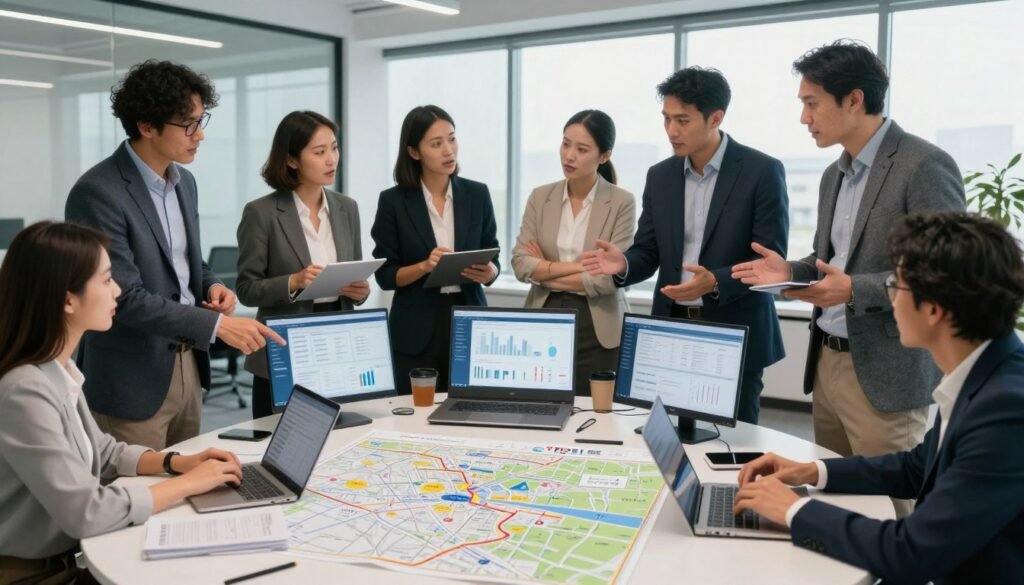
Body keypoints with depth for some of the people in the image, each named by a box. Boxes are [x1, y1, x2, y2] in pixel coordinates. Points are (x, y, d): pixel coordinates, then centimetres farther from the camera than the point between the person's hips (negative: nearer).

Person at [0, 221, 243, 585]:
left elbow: (100, 451, 14)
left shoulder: (59, 370, 1)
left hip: (69, 555, 7)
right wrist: (189, 483, -16)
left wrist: (177, 462, 0)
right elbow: (84, 513, -26)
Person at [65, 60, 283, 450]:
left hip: (187, 366, 8)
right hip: (132, 379, -7)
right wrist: (217, 324, -25)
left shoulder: (184, 182, 7)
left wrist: (211, 286, -2)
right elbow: (125, 297, -22)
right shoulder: (97, 193, -19)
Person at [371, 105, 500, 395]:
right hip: (417, 332, -2)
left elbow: (493, 261, 7)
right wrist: (424, 266, -19)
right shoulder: (393, 201, -3)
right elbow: (385, 275, -3)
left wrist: (488, 272, -14)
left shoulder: (477, 194, 4)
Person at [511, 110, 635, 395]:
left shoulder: (622, 202, -5)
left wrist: (546, 271, -7)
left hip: (597, 328, -2)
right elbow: (520, 264, -4)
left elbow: (611, 277, -13)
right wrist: (579, 266, -13)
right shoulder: (540, 197, 5)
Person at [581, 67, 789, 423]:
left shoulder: (762, 171, -8)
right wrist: (623, 264, -15)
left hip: (734, 335, -4)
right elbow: (647, 253, 8)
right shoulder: (660, 176, 7)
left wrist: (715, 283, -27)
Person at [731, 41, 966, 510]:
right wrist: (792, 271, 2)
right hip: (827, 362, 8)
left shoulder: (925, 166, -13)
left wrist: (856, 290, -24)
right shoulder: (834, 174, 13)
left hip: (883, 372, -8)